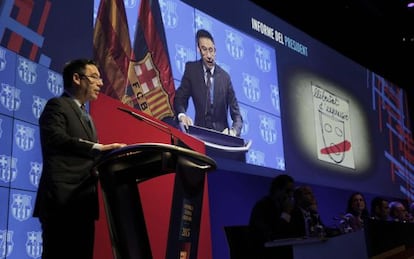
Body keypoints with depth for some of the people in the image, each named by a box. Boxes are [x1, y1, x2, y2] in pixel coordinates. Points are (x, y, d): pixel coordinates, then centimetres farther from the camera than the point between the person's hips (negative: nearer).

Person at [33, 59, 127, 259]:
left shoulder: (85, 117, 26)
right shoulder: (57, 105, 0)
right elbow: (56, 139, -20)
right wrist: (99, 148, -27)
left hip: (82, 203, 8)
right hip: (62, 201, -8)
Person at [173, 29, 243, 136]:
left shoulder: (225, 77, 3)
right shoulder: (191, 69, 4)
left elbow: (236, 113, 3)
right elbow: (179, 97, 1)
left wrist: (234, 131, -17)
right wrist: (181, 115, -21)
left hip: (222, 133, 1)